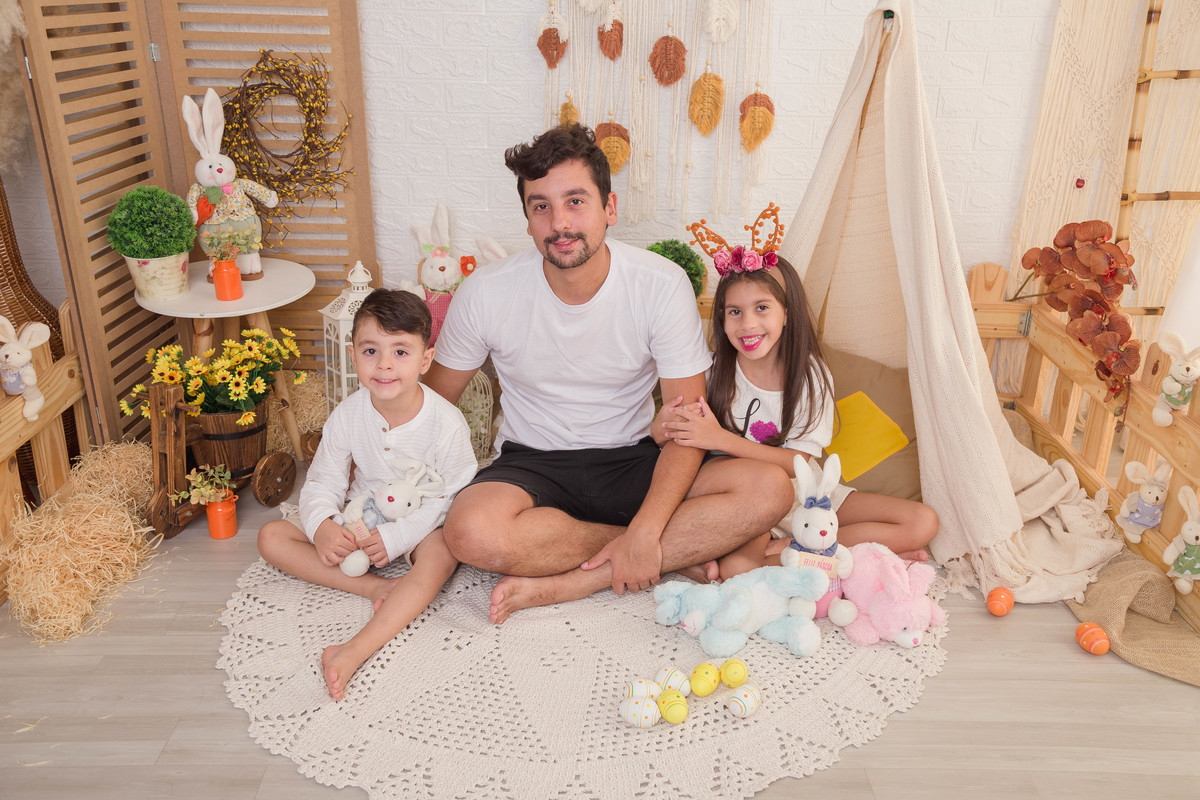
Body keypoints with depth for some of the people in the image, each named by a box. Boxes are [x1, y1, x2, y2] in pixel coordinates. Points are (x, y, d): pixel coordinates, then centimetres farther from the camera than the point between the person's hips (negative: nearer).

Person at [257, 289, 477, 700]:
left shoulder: (446, 424, -20)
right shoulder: (347, 415, -10)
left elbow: (454, 497, -17)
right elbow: (322, 482, -2)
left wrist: (396, 536, -26)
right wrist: (322, 527, -24)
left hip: (422, 527, -4)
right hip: (360, 523, 4)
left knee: (442, 553, -39)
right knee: (272, 537, -12)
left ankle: (354, 651, -48)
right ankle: (377, 588, -25)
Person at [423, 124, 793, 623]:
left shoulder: (662, 285, -13)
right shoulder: (485, 293, -11)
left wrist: (644, 533, -27)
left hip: (631, 460, 1)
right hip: (531, 464, 0)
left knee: (770, 489, -24)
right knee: (472, 532, -36)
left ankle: (557, 585, -24)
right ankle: (677, 553, -14)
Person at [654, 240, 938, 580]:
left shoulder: (810, 374, -9)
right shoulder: (714, 369, -7)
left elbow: (798, 463, -15)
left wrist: (722, 439, -28)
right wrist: (663, 426, -30)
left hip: (805, 494, 2)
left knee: (923, 522, -13)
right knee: (735, 567, -36)